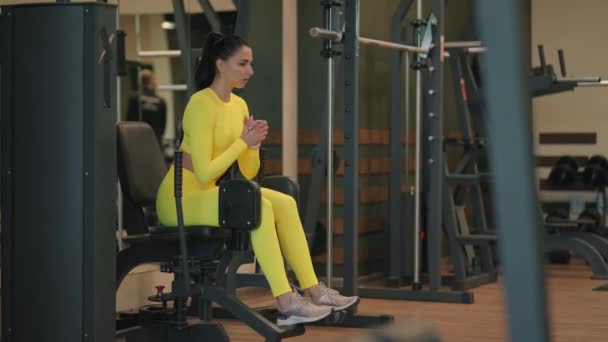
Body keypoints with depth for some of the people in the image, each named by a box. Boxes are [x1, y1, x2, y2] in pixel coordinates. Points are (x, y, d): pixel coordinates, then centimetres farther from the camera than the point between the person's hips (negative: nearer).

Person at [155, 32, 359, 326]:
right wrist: (243, 141, -19)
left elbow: (248, 173, 9)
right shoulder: (201, 104, -19)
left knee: (285, 203, -8)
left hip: (208, 193, 9)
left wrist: (254, 143, -10)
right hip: (180, 198, -9)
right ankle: (287, 304, -28)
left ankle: (314, 291, -9)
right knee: (261, 208, -29)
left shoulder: (239, 104, 8)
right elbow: (204, 173, -24)